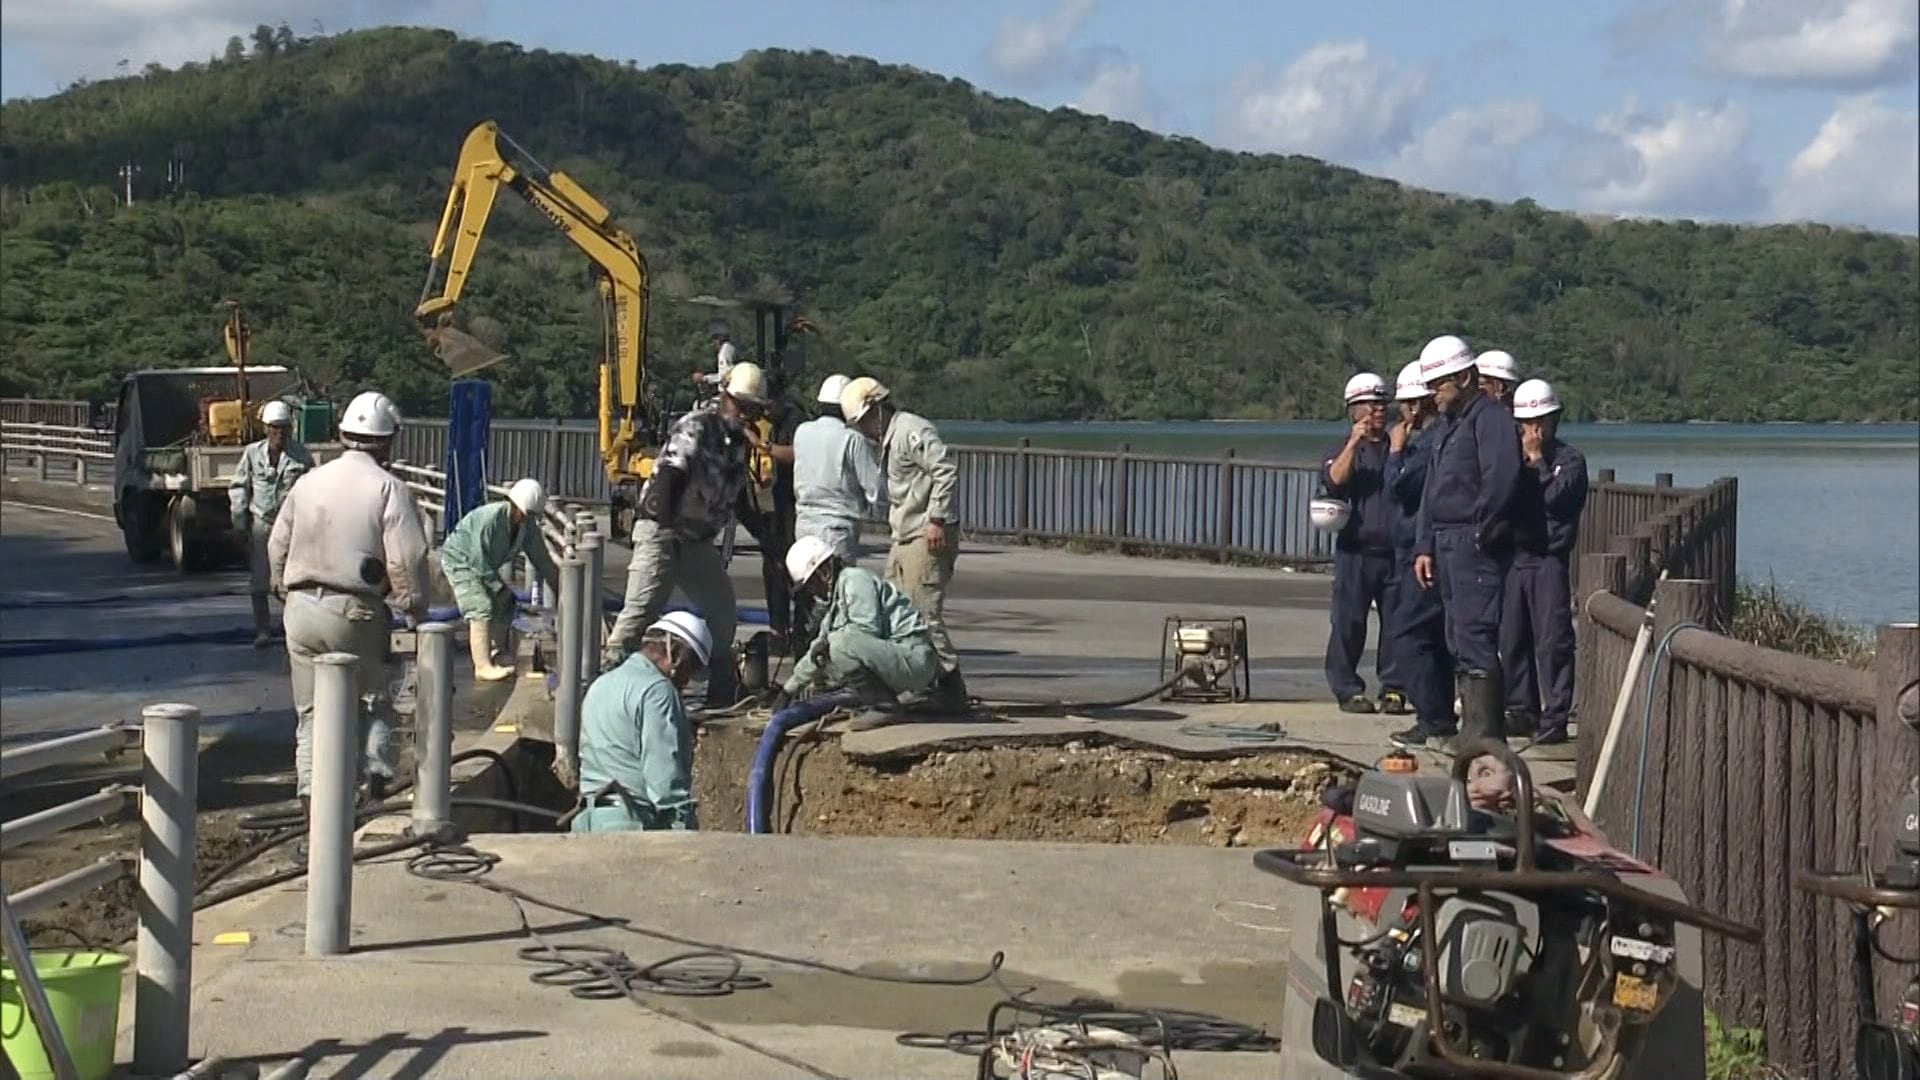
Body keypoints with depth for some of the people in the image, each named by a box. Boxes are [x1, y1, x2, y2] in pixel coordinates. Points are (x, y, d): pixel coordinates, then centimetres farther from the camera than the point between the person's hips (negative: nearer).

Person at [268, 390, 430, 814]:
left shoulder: (309, 482, 8)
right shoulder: (390, 489, -8)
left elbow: (278, 546, 14)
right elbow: (407, 560, -13)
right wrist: (417, 613, -3)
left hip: (302, 608, 4)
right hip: (356, 612, -4)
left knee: (311, 709, 12)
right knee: (373, 699, 15)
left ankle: (311, 789, 8)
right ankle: (376, 767, 1)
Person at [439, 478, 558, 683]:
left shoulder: (528, 526, -8)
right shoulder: (490, 518, -32)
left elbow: (542, 559, 1)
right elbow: (478, 560, -30)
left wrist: (560, 590, -1)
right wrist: (499, 587, -24)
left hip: (485, 566, 9)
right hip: (459, 560, -9)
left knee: (505, 606, 7)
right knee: (481, 608, -21)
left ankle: (487, 656, 19)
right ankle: (483, 667, -25)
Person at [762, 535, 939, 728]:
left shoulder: (855, 580, -10)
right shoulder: (835, 600, 20)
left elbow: (868, 629, -22)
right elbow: (817, 654, 27)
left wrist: (827, 642, -12)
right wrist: (787, 692, 29)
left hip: (913, 657, -10)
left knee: (841, 644, -28)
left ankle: (884, 705, -15)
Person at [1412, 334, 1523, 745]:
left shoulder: (1491, 418, -10)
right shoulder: (1449, 426, 22)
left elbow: (1501, 479, -22)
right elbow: (1432, 491, 23)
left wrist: (1482, 533, -17)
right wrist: (1425, 546, 17)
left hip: (1476, 546, -10)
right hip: (1446, 543, 10)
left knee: (1475, 638, -13)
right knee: (1459, 641, 12)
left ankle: (1484, 736, -12)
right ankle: (1474, 730, 18)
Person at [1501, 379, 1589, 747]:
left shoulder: (1570, 460, 2)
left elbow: (1556, 498, -14)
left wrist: (1537, 461, -7)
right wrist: (1520, 462, -2)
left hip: (1549, 561, -5)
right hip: (1514, 559, 5)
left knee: (1552, 641, -7)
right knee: (1512, 641, 8)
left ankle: (1554, 719, -6)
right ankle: (1522, 710, 18)